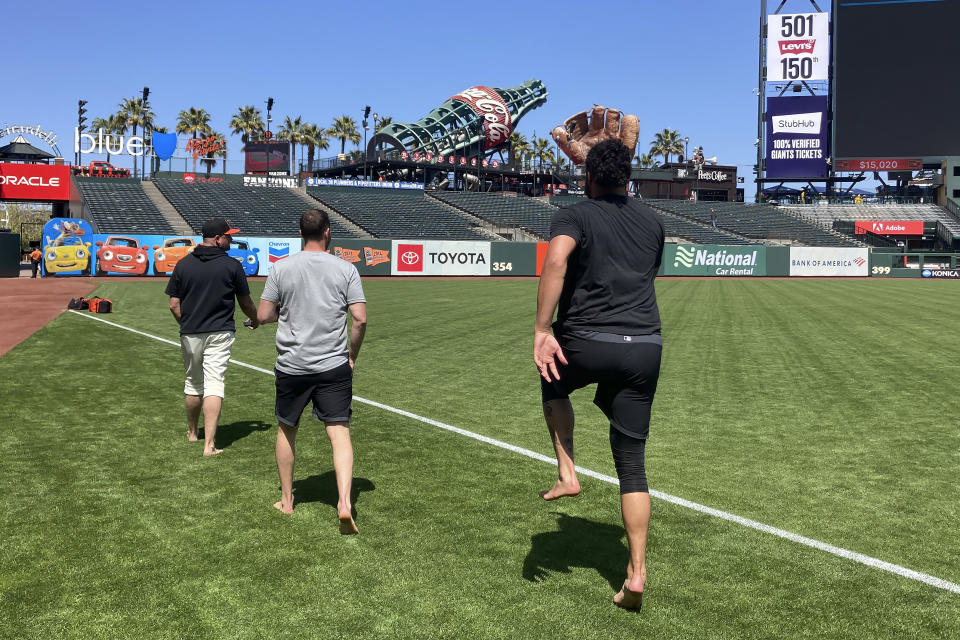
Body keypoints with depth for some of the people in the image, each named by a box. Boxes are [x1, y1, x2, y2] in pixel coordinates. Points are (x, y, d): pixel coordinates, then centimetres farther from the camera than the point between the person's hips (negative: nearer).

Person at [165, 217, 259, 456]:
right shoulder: (232, 266, -6)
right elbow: (246, 303, 4)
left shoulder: (183, 264, 1)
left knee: (193, 384, 19)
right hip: (220, 333, -3)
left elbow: (174, 305, 2)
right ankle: (209, 444, -11)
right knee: (214, 385, -4)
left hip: (190, 335, 3)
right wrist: (255, 320, 24)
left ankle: (192, 432, 37)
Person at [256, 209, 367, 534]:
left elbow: (263, 316, 0)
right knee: (339, 432, 0)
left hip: (291, 367, 1)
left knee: (286, 429, 19)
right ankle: (344, 502, -15)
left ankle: (286, 500, 30)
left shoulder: (281, 269, -1)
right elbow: (360, 318, -7)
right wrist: (352, 354, 7)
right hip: (334, 366, -1)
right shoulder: (346, 269, -3)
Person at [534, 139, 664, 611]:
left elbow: (556, 260, -20)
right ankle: (636, 573, 8)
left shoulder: (574, 216, 2)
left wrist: (542, 331, -22)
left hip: (586, 343, -3)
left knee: (553, 384, 33)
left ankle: (567, 474, 21)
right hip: (645, 346, 4)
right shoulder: (652, 221, 16)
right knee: (632, 462, 10)